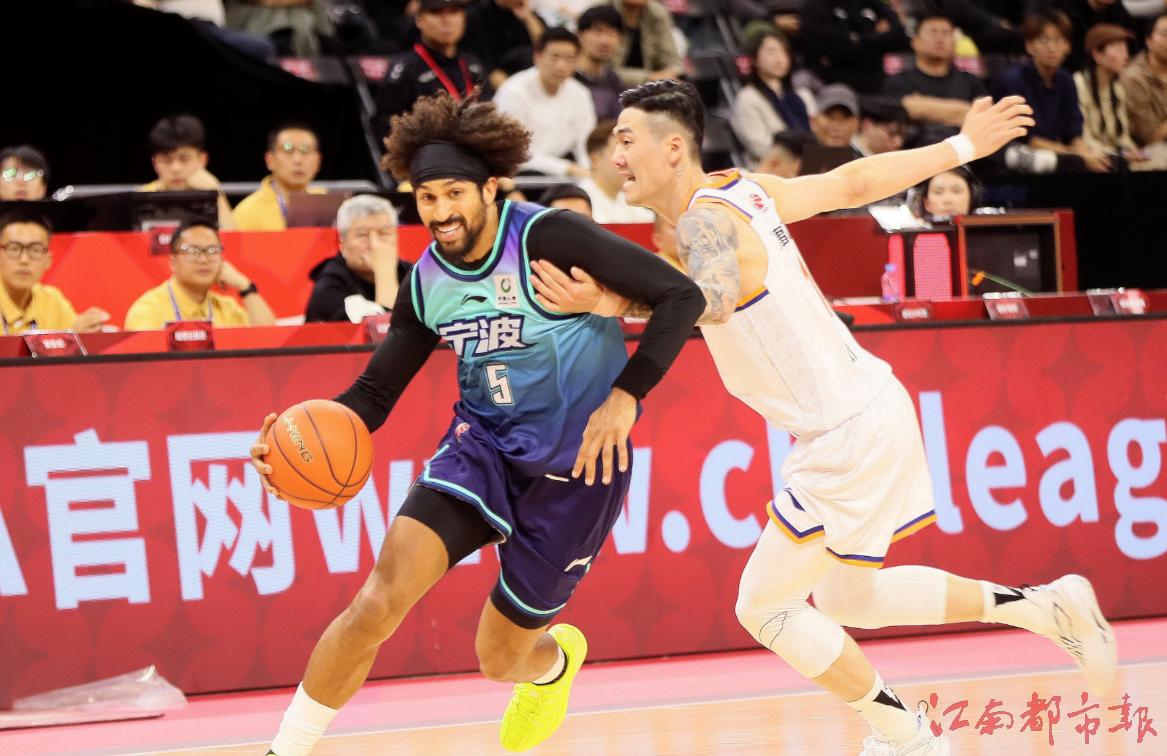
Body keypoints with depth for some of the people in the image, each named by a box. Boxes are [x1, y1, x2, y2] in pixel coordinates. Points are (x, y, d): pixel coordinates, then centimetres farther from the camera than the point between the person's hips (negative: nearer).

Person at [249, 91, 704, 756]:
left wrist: (624, 396, -26)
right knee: (379, 601, -21)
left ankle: (555, 660, 50)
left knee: (501, 659, 10)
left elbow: (680, 296, -20)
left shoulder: (548, 238, -19)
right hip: (484, 446, 4)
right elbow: (375, 394, 7)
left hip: (576, 465, -4)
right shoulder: (427, 283, -1)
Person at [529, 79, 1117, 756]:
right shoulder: (745, 190, 7)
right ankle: (1046, 607, 24)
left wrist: (614, 304, -57)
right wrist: (962, 148, 27)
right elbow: (853, 182, 15)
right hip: (864, 412, 10)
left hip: (850, 435, -10)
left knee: (764, 607, -2)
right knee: (845, 599, 22)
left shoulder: (705, 220, -20)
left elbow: (713, 299, -41)